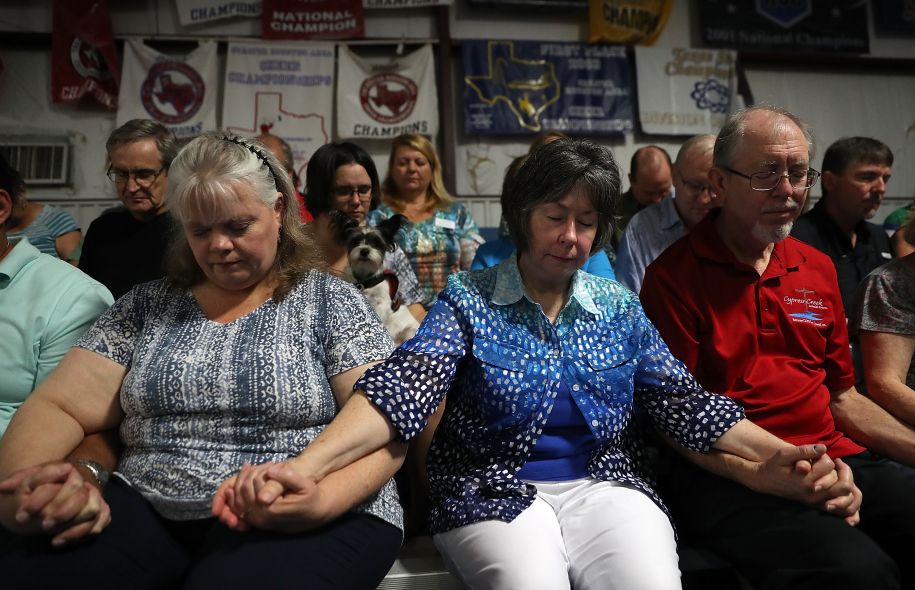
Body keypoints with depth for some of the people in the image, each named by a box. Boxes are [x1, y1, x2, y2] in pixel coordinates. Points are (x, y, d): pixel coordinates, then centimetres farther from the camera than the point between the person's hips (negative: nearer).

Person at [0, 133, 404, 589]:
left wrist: (323, 499, -26)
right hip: (147, 510, 4)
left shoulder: (329, 300, 1)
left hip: (300, 522, -3)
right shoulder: (146, 304, 12)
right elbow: (57, 407, 7)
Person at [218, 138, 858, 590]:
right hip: (496, 491, -3)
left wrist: (776, 454, -12)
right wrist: (307, 464, -33)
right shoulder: (469, 296, -3)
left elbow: (681, 399, 5)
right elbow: (404, 384, -17)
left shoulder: (618, 305, 9)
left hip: (605, 484, 3)